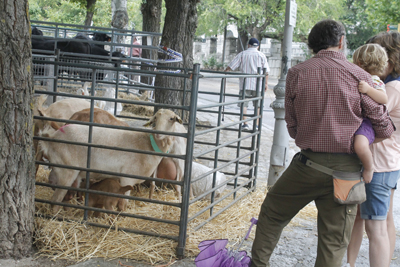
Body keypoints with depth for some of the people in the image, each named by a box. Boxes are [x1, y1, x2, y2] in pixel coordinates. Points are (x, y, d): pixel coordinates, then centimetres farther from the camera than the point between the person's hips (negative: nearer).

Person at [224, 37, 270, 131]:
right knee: (258, 105, 9)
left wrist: (224, 71, 19)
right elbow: (266, 72, 2)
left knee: (244, 104, 3)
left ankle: (245, 124, -4)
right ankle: (256, 125, 7)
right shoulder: (262, 55, 5)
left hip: (245, 84, -1)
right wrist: (266, 83, 8)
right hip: (257, 84, 1)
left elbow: (231, 66, 3)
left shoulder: (242, 54, 3)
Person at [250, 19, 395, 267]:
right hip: (345, 170, -1)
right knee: (334, 242, 8)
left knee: (272, 214, 23)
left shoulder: (296, 73, -1)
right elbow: (384, 127, 0)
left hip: (308, 163, 1)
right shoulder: (360, 76, -7)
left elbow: (292, 126, 5)